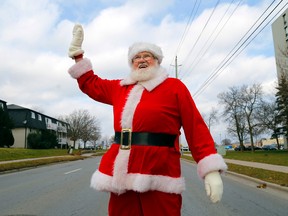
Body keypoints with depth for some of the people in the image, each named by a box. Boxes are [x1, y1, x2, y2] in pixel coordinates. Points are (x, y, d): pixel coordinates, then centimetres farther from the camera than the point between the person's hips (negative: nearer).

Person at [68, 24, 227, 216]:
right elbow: (91, 84, 29)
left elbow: (196, 128, -4)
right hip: (121, 173, 5)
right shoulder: (120, 88, 15)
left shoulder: (174, 86, 1)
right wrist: (77, 53, 25)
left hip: (159, 176, -5)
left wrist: (211, 170, -11)